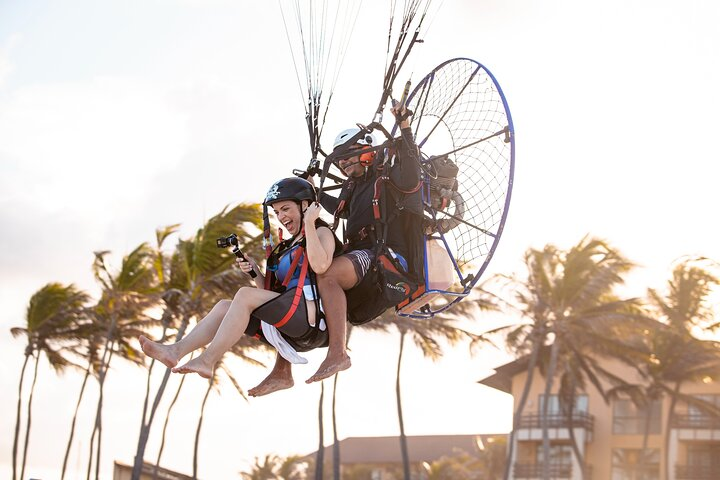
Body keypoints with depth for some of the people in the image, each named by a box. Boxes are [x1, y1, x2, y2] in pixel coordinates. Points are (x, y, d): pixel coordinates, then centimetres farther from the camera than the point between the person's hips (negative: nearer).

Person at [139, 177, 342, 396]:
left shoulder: (322, 232, 6)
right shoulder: (288, 247, 28)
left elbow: (320, 266, -19)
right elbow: (271, 293, 21)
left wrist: (309, 224, -12)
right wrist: (254, 272, 4)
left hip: (313, 316, -8)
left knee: (245, 295, -23)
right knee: (225, 306, -3)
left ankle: (207, 361, -27)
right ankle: (176, 350, -17)